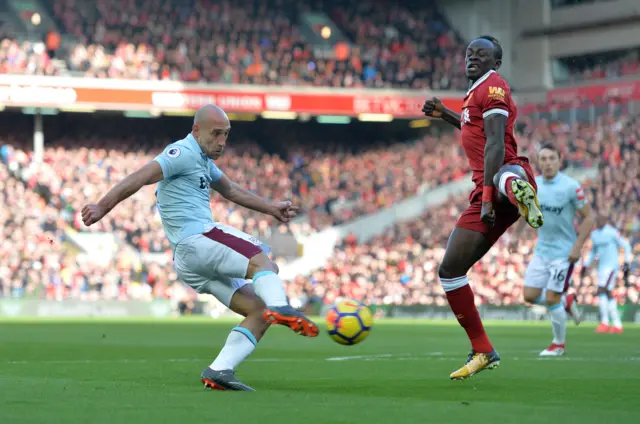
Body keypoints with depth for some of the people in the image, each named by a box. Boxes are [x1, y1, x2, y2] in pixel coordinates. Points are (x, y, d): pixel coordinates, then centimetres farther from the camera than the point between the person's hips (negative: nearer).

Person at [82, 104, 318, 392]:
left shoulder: (203, 160, 27)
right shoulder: (183, 153, -5)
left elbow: (230, 190, 41)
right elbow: (139, 178, -15)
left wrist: (271, 209, 41)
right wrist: (102, 207, -23)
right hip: (196, 239, -9)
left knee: (258, 311, 3)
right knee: (265, 264, -20)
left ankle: (218, 371, -7)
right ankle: (280, 308, -50)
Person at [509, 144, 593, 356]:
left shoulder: (571, 187, -16)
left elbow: (588, 218, -12)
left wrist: (577, 248, -17)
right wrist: (516, 236, 7)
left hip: (564, 252, -6)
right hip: (541, 250, 6)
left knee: (551, 299, -8)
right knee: (530, 296, 3)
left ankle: (559, 344, 14)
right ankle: (567, 301, 31)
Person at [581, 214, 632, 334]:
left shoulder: (612, 232, -11)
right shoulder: (594, 234, 12)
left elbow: (626, 246, -7)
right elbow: (593, 252, 25)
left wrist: (626, 264, -11)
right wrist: (585, 266, 21)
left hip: (612, 266, -8)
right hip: (602, 267, 8)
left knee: (601, 291, -18)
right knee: (608, 294, 7)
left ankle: (604, 322, -16)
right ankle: (617, 325, 12)